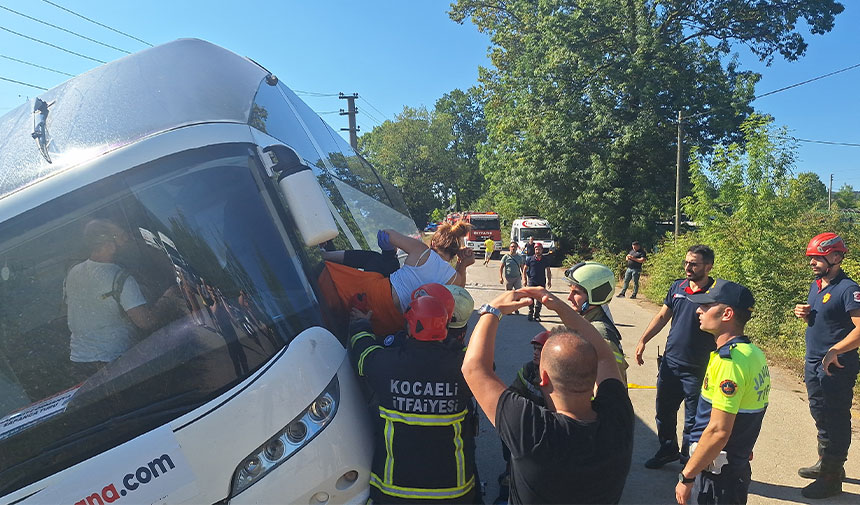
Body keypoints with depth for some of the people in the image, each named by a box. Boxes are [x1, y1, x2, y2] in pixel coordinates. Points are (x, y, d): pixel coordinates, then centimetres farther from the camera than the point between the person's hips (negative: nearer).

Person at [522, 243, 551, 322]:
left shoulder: (546, 259, 6)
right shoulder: (530, 259, 1)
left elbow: (548, 271, 13)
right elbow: (524, 269, 6)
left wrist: (549, 281, 6)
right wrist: (524, 279, -3)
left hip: (541, 282, 1)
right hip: (531, 282, -1)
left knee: (539, 300, 3)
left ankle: (536, 315, 12)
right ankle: (530, 314, 12)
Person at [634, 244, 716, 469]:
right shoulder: (677, 287, 3)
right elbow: (662, 317, 12)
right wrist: (643, 340, 6)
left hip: (697, 369, -5)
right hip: (670, 363, 5)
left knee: (693, 419, 9)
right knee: (664, 411, 17)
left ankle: (688, 458, 28)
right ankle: (667, 450, 37)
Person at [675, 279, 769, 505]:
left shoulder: (730, 361, -25)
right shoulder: (753, 353, 6)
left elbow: (718, 431, -26)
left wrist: (686, 477, -19)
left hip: (716, 475, -9)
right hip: (738, 466, 9)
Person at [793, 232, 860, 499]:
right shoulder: (816, 286, 8)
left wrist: (834, 351, -28)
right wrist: (804, 314, 1)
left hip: (836, 369, -9)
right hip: (813, 365, 9)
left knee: (835, 423, 2)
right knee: (821, 417, 21)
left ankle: (831, 478, 14)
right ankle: (825, 464, 37)